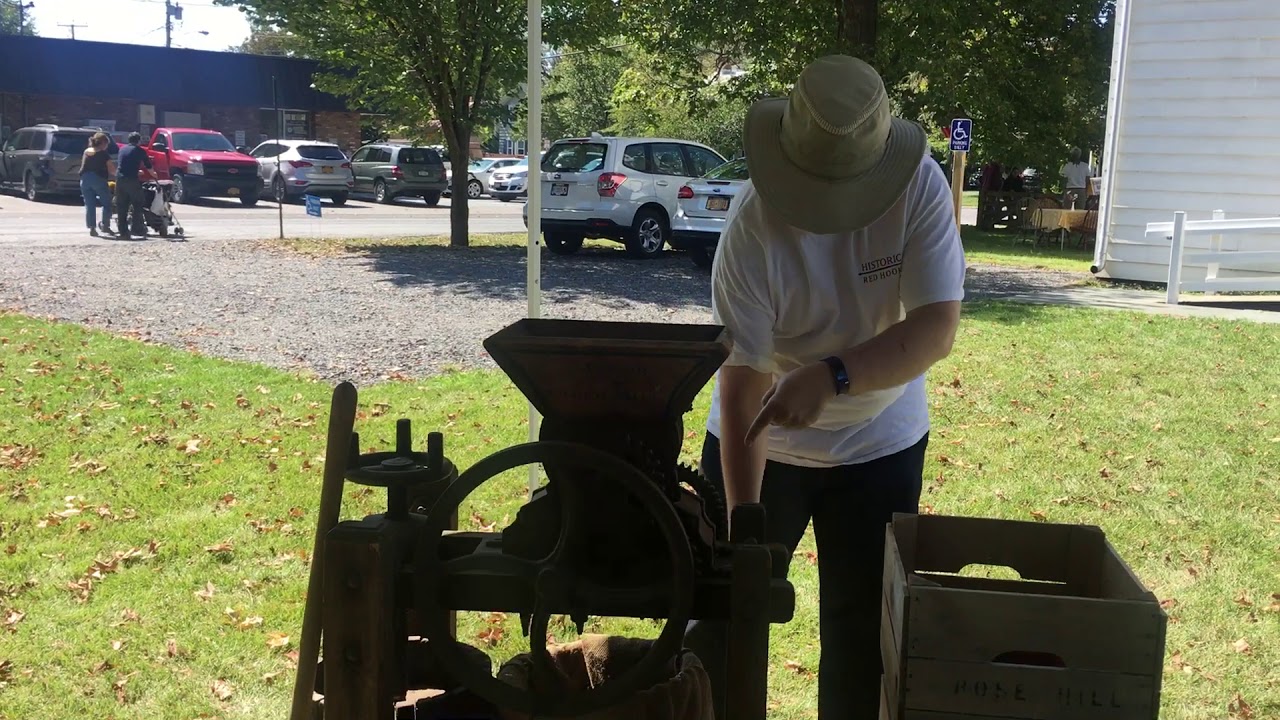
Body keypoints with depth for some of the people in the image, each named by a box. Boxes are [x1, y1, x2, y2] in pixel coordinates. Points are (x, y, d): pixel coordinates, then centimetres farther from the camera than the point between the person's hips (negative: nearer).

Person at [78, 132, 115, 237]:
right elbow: (112, 168, -6)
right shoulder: (102, 154, -4)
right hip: (98, 179, -5)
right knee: (106, 203, 7)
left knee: (89, 205, 5)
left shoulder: (86, 152, 13)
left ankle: (92, 227, 2)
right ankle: (105, 225, 2)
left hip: (84, 179, 5)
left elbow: (83, 166, 17)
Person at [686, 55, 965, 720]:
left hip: (880, 444, 1)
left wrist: (831, 378, -39)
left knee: (866, 631, 11)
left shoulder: (920, 186, -19)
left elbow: (937, 328, -23)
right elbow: (743, 383, -25)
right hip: (763, 445, -1)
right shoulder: (753, 226, -24)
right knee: (725, 611, 8)